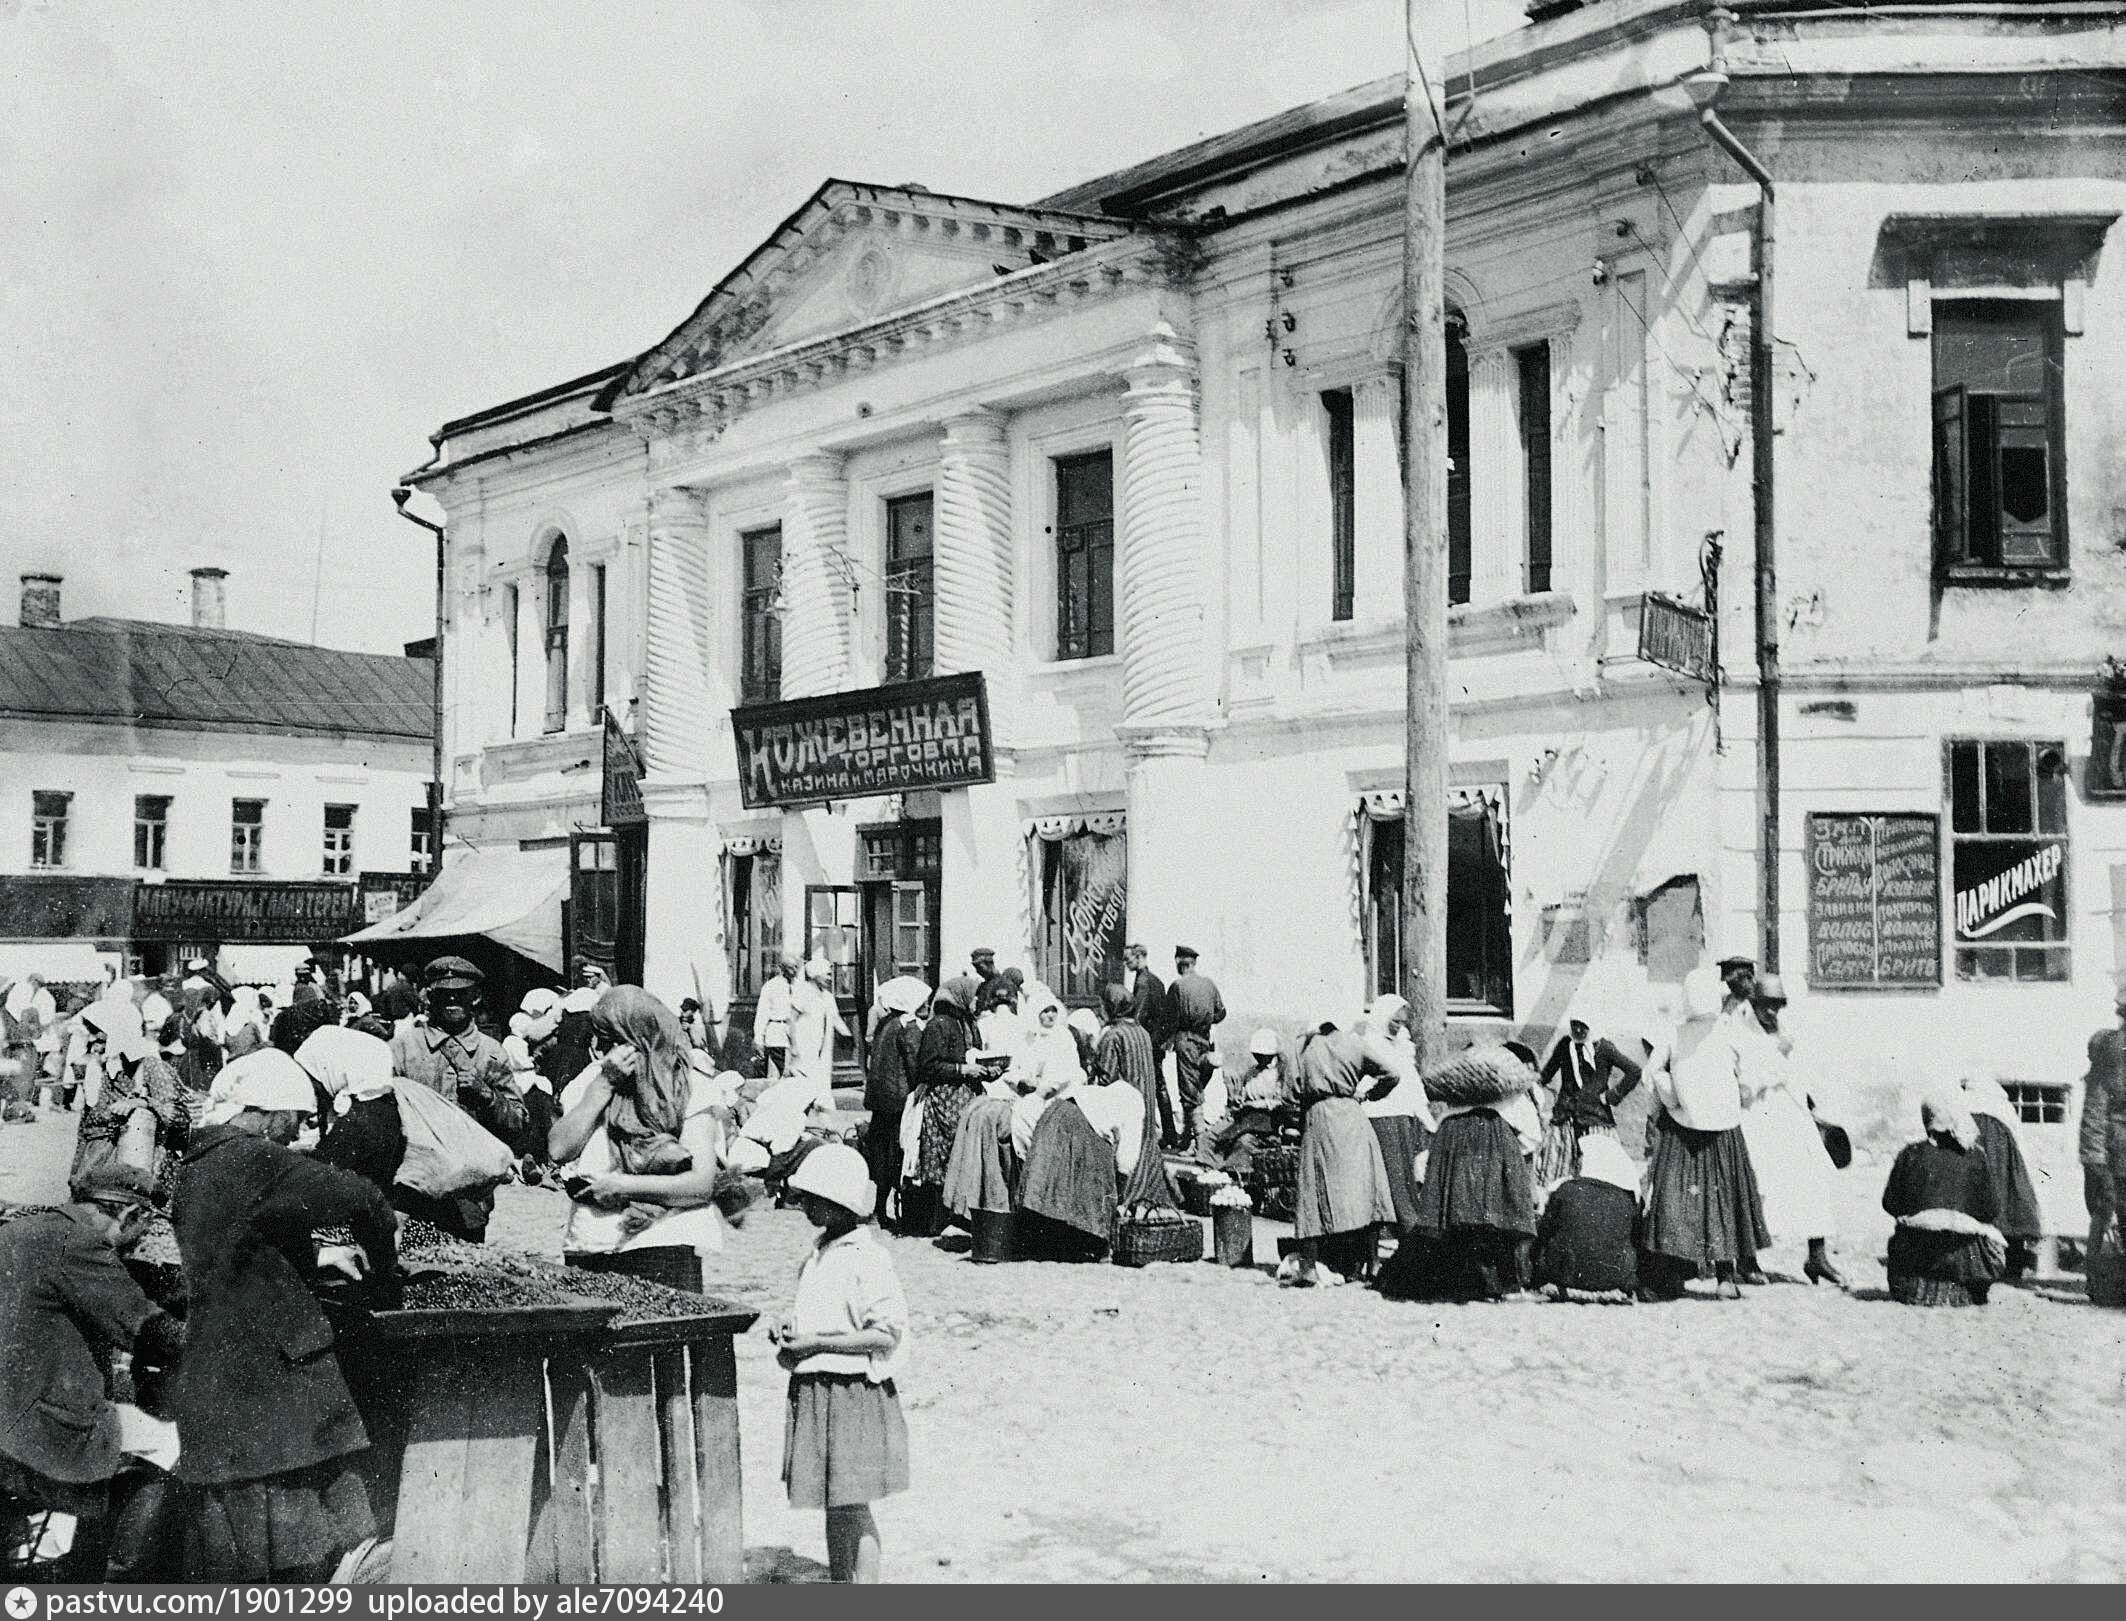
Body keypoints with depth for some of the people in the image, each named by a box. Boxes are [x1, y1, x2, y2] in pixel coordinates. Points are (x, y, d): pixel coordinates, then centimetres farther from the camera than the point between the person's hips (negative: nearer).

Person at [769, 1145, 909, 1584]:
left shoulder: (866, 1259, -15)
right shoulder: (819, 1253, 11)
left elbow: (886, 1334, -19)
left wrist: (815, 1344, -19)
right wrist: (788, 1328, 4)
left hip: (852, 1394, -8)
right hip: (814, 1392, 8)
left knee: (852, 1505, -4)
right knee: (832, 1504, 15)